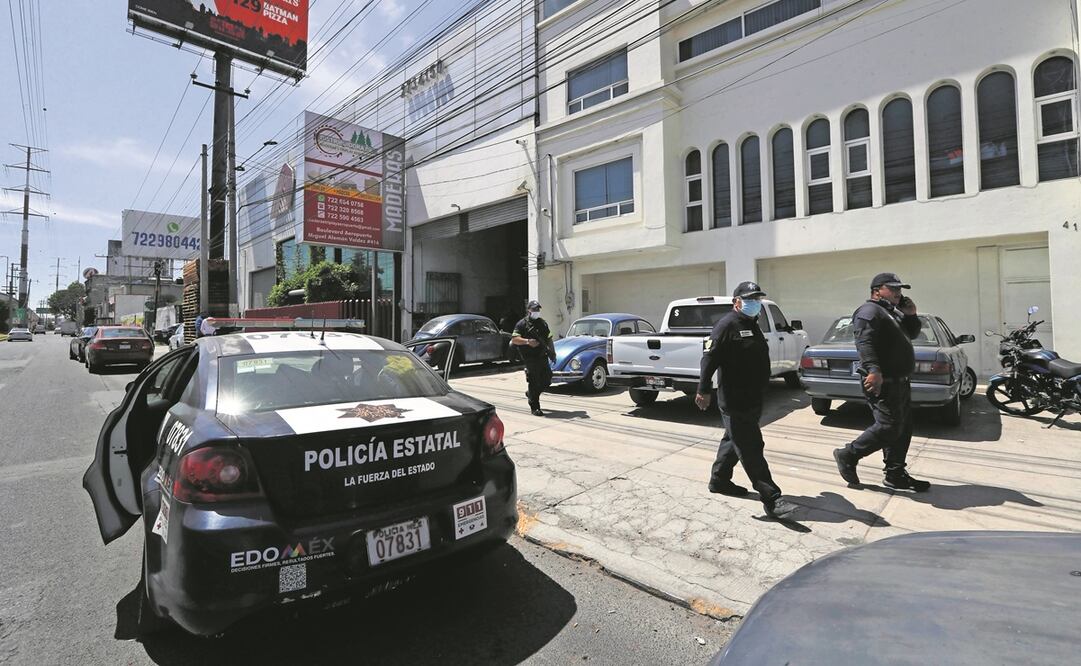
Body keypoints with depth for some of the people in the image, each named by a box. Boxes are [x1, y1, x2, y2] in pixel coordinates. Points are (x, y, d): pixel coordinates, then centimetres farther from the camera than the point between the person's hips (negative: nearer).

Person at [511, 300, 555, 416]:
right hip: (530, 358, -7)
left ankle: (530, 394, 34)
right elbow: (514, 339, -13)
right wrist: (527, 341, -27)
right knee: (534, 382, -3)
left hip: (543, 357, 7)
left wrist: (552, 352, 11)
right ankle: (534, 408, 8)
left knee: (547, 381, 10)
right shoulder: (522, 324, -4)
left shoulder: (542, 323, 17)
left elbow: (549, 339, 22)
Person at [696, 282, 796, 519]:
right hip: (734, 403, -10)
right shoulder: (727, 325, -13)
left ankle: (719, 480, 34)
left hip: (752, 401, 10)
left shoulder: (752, 326, 17)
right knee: (751, 451, -5)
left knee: (734, 442, 20)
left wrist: (759, 396, 26)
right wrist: (703, 390, -24)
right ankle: (771, 499, 1)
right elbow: (709, 358, -19)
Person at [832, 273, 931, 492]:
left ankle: (896, 475, 19)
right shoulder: (870, 311, -11)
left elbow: (911, 334, 29)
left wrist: (911, 315, 11)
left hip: (899, 382, 11)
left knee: (902, 430, 12)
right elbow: (864, 342, -25)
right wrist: (874, 370, -36)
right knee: (889, 427, -13)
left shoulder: (892, 312, 22)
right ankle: (848, 455, 1)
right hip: (883, 382, -11)